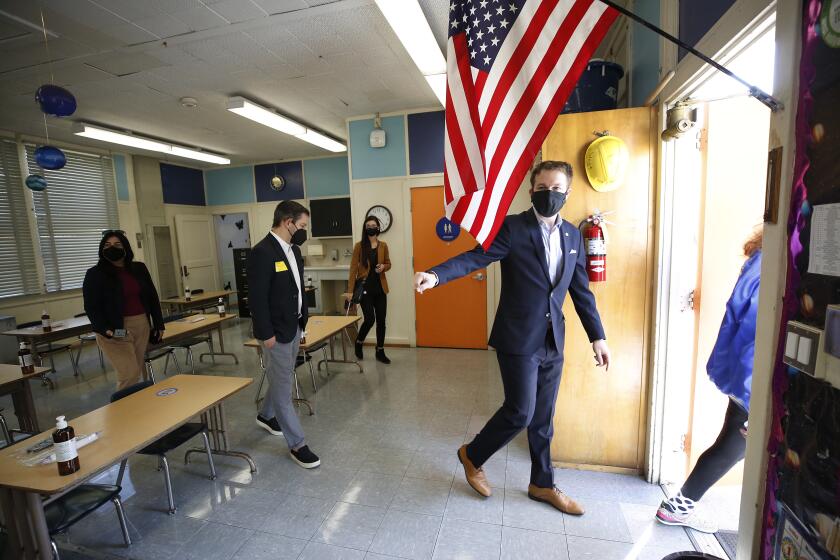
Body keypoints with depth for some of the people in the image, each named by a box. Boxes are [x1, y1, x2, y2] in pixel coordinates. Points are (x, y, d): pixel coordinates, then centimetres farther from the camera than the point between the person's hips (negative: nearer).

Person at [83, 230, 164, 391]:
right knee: (130, 374, -8)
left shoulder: (139, 268, 8)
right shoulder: (94, 274, -2)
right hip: (115, 331, -4)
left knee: (139, 372, 9)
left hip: (142, 326, 4)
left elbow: (152, 298, 13)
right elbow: (91, 307, -5)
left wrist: (158, 324, 11)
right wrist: (105, 329, -20)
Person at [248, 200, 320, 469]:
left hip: (294, 326, 9)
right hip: (277, 330, -8)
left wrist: (303, 318, 13)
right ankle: (297, 445, 13)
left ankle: (267, 415, 46)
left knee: (281, 377, 22)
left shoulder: (293, 249, 8)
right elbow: (257, 297, -20)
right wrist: (266, 334, -18)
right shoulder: (262, 252, -19)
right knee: (284, 385, 2)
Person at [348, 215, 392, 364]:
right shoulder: (359, 246, -3)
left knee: (381, 320, 6)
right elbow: (353, 268, -6)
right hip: (365, 287, -4)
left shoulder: (383, 246, 6)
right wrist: (350, 290, -11)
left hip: (380, 287, 4)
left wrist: (383, 267, -9)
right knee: (370, 319, -10)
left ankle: (380, 351, 20)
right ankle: (358, 343, 20)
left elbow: (388, 264, 17)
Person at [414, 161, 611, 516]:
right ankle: (472, 455, 26)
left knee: (543, 418, 16)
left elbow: (581, 291, 13)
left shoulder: (573, 235, 9)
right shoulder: (512, 227, -8)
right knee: (520, 412, -2)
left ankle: (542, 485, 36)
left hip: (553, 343, 6)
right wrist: (435, 275, -36)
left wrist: (597, 336, 13)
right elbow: (475, 257, -19)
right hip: (518, 340, -5)